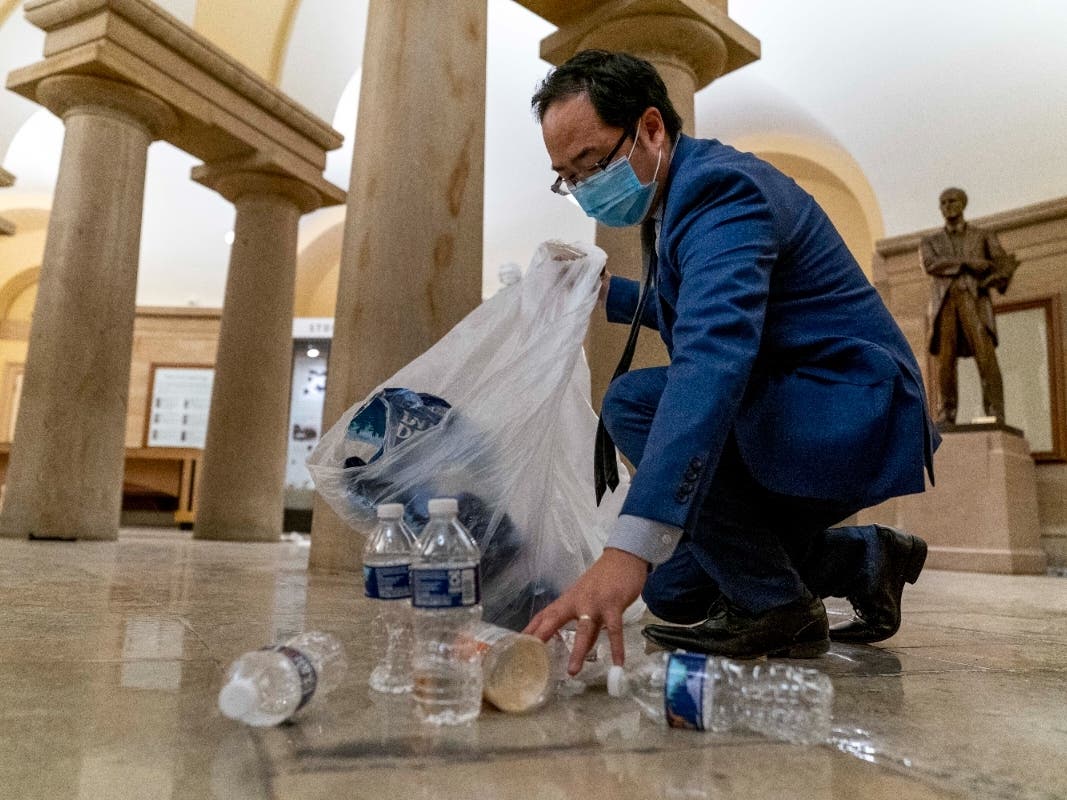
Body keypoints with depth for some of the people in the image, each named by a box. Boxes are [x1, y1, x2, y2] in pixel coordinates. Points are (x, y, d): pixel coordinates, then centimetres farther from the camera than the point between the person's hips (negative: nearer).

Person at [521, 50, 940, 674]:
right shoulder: (675, 196, 9)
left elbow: (713, 356, -39)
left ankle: (779, 606, -10)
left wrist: (630, 547, -48)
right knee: (671, 588, 10)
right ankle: (866, 560, 20)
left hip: (853, 420, -9)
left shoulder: (721, 186, -22)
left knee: (633, 403, -26)